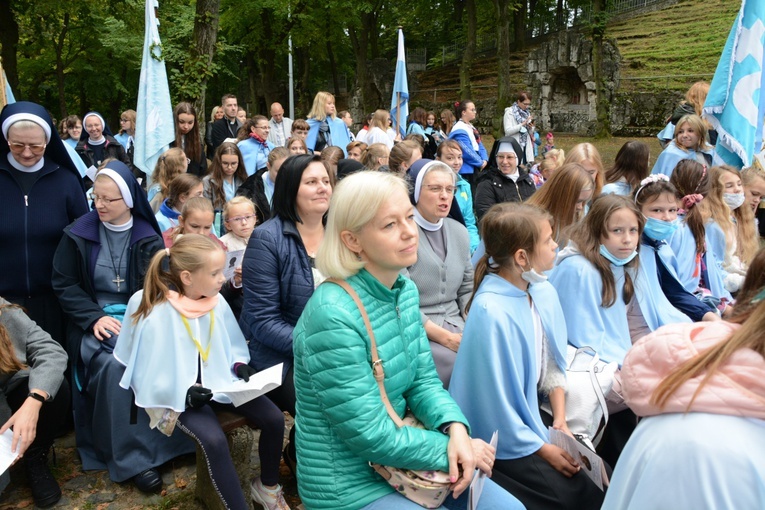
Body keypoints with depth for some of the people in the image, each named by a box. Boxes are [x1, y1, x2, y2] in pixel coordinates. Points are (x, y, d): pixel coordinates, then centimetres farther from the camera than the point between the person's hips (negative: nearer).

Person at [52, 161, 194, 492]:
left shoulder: (147, 236, 2)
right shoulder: (78, 234, 0)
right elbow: (64, 285, 1)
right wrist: (95, 317, -14)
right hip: (96, 321, -1)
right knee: (114, 366, -30)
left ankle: (169, 437, -10)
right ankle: (131, 458, -20)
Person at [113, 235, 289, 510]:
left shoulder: (217, 303, -3)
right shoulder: (156, 316, -20)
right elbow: (148, 377, -13)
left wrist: (240, 365, -8)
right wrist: (183, 395, -24)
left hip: (221, 383, 5)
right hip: (179, 396, -5)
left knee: (273, 419, -12)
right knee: (214, 440, -32)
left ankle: (268, 486, 13)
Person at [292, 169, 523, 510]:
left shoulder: (406, 289, -2)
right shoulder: (332, 315, -29)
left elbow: (423, 380, 3)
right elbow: (370, 435, -24)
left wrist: (457, 430, -15)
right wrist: (449, 447, -16)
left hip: (398, 463, 7)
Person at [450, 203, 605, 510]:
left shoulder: (544, 292, -5)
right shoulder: (491, 312, -29)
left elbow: (553, 362, 7)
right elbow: (494, 399, -22)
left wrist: (560, 420, -3)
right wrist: (543, 449, -12)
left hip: (533, 417, 7)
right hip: (502, 442, -7)